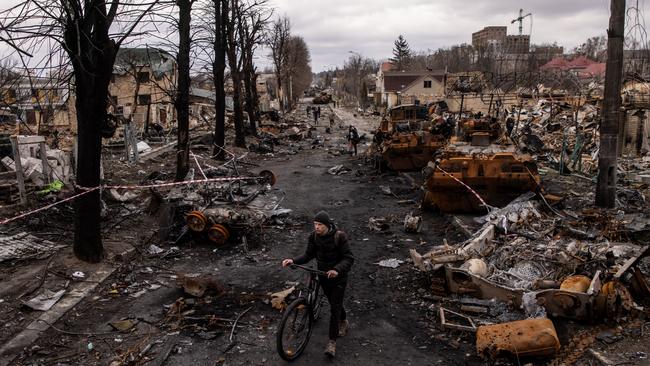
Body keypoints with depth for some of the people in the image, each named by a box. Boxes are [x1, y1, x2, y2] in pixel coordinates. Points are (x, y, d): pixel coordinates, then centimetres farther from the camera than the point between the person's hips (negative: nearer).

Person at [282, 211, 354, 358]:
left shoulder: (339, 236, -22)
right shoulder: (314, 236, -9)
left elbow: (349, 258, -22)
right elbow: (309, 255, -4)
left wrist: (337, 270, -40)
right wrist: (293, 261, -21)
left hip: (338, 275, -4)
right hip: (323, 274, 5)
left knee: (335, 307, -7)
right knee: (334, 303, 20)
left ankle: (332, 342, 1)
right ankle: (344, 322, 49)